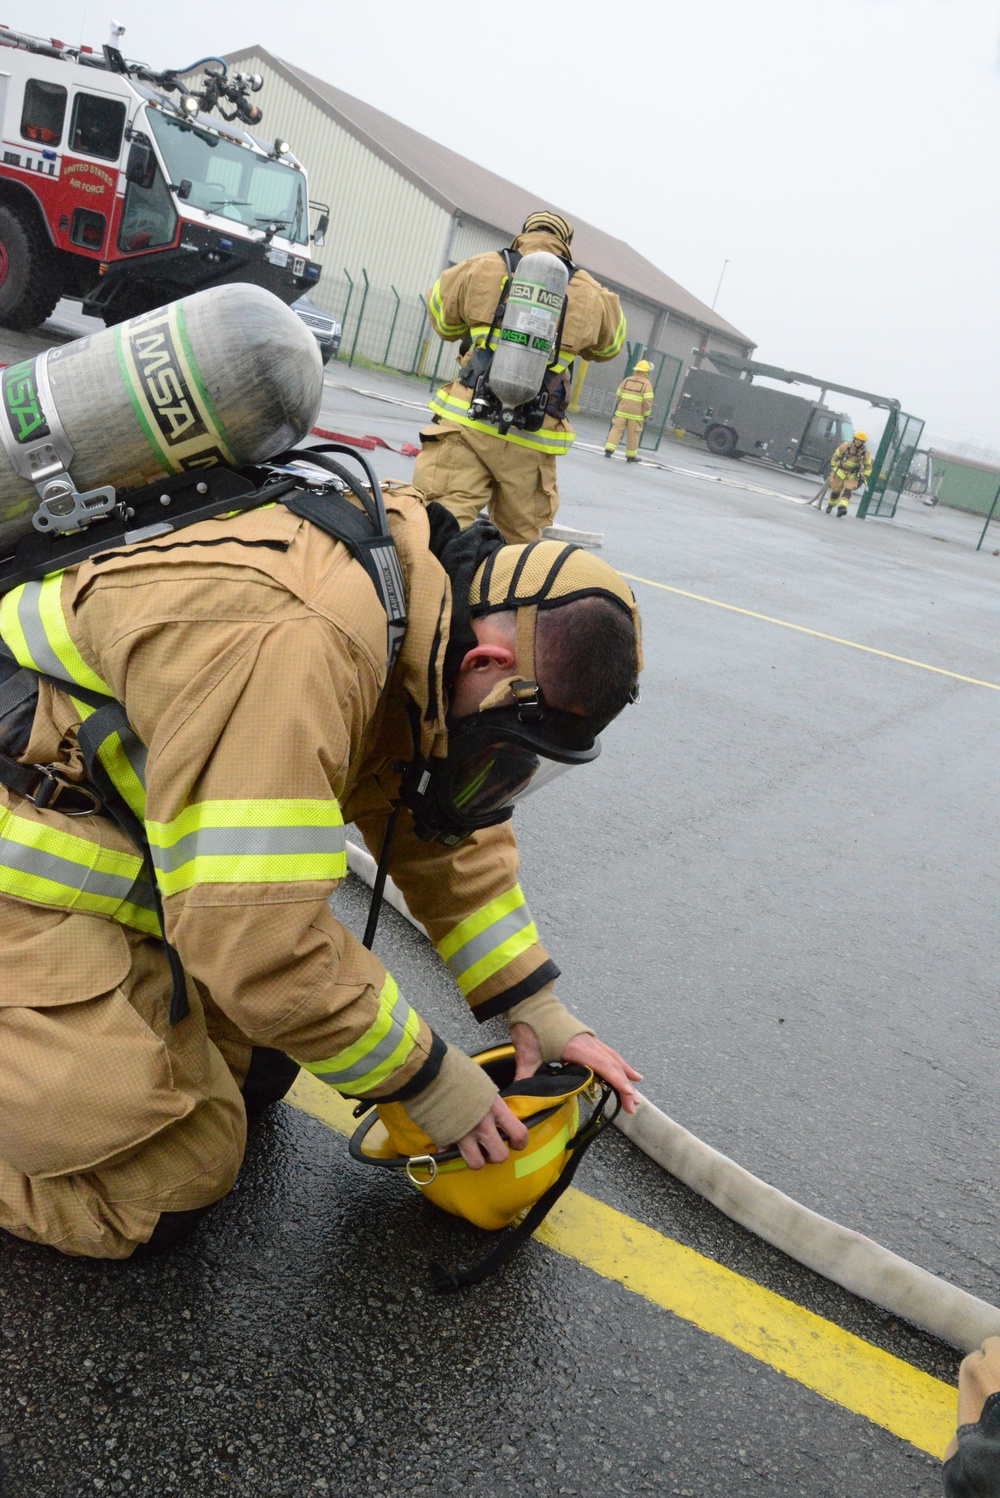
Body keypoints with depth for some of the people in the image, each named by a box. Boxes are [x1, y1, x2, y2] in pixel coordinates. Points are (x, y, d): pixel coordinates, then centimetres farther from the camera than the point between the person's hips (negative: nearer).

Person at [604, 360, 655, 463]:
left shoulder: (627, 380, 7)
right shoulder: (646, 383, -5)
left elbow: (618, 396, 11)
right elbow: (648, 401, -13)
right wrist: (647, 413, -2)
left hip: (622, 411, 3)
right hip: (636, 414, -3)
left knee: (616, 429, 4)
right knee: (633, 434, 6)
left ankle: (609, 450, -8)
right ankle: (631, 456, 14)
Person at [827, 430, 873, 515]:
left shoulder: (865, 452, -8)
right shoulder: (845, 446, -12)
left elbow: (868, 466, 7)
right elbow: (836, 456, 3)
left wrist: (865, 476, 0)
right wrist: (833, 467, 4)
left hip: (853, 476, 0)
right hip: (840, 472, 0)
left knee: (848, 491, -21)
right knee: (836, 491, 12)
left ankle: (842, 507, -33)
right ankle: (830, 505, 38)